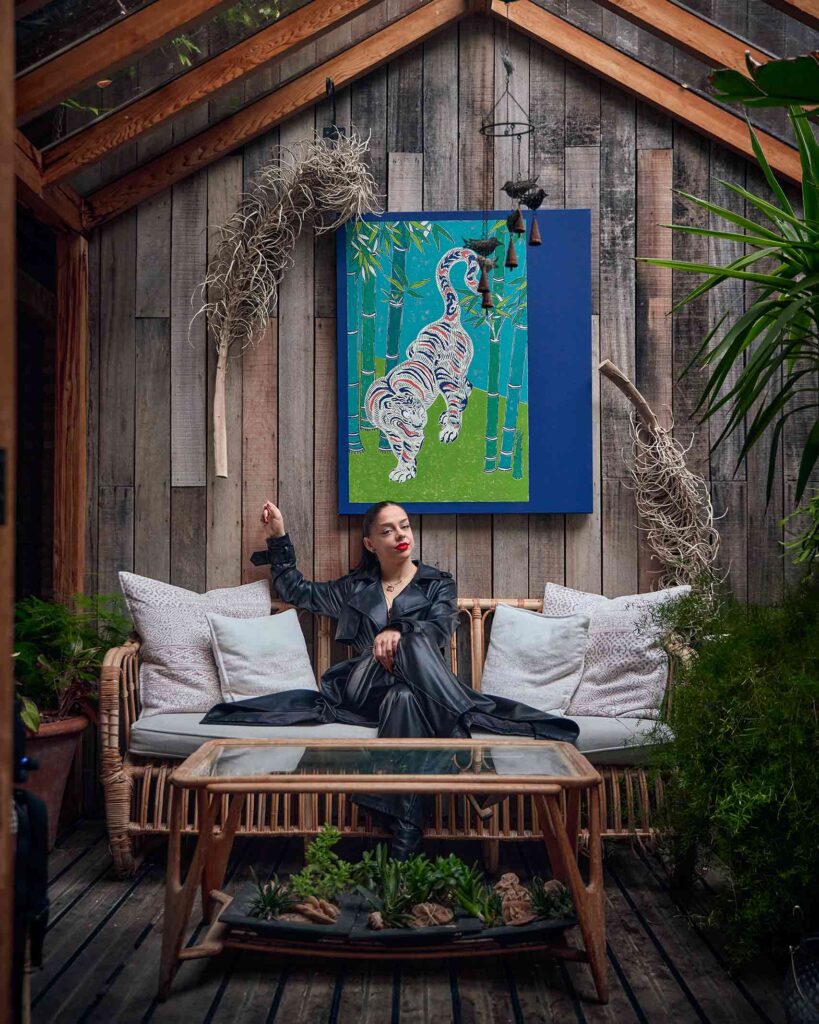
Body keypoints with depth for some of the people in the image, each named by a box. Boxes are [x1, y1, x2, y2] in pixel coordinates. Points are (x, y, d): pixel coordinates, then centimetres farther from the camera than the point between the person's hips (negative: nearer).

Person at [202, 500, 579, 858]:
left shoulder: (438, 583, 18)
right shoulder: (356, 587, 25)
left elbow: (440, 629, -2)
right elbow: (297, 592, 32)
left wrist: (399, 630, -22)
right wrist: (278, 539, 28)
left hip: (417, 690, 0)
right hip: (364, 692, 1)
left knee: (403, 699, -40)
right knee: (413, 642, -33)